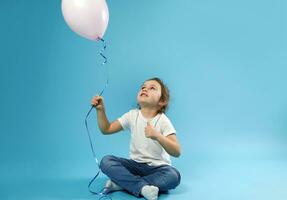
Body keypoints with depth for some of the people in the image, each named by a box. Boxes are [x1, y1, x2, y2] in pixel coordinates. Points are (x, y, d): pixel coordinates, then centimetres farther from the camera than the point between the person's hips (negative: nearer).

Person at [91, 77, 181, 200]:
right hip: (135, 164, 3)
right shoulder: (132, 115, 0)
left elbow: (176, 152, -21)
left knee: (173, 176, -33)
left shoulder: (163, 121, -12)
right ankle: (142, 186, -32)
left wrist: (157, 136, -37)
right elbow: (106, 129, 4)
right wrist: (100, 110, -11)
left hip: (157, 167, -2)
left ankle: (122, 182, -27)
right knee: (106, 161, -19)